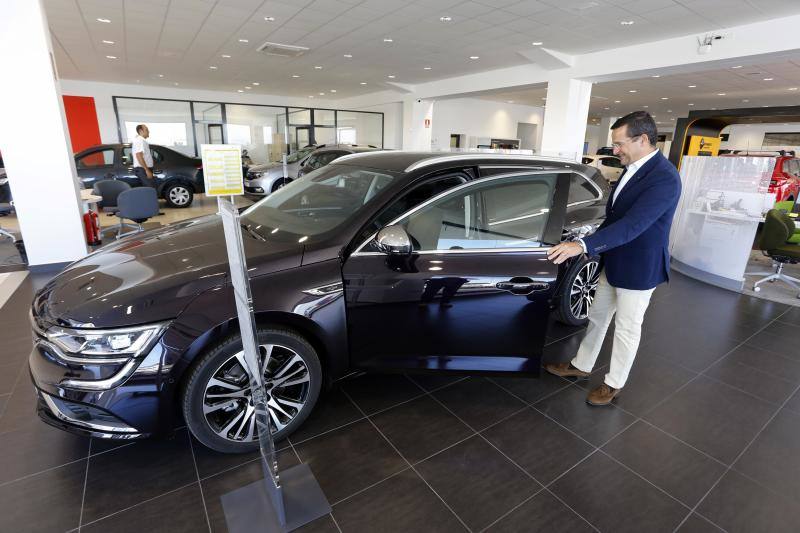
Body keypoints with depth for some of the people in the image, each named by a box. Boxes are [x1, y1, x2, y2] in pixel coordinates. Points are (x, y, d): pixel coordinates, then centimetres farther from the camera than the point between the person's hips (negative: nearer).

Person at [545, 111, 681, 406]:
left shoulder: (664, 178, -24)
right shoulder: (633, 167, 3)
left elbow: (632, 225, -33)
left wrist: (584, 245, -38)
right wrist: (594, 243, 16)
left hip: (638, 268, -8)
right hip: (613, 262, 8)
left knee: (626, 329, 9)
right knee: (597, 316, 18)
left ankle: (614, 383, 28)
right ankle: (581, 366, 36)